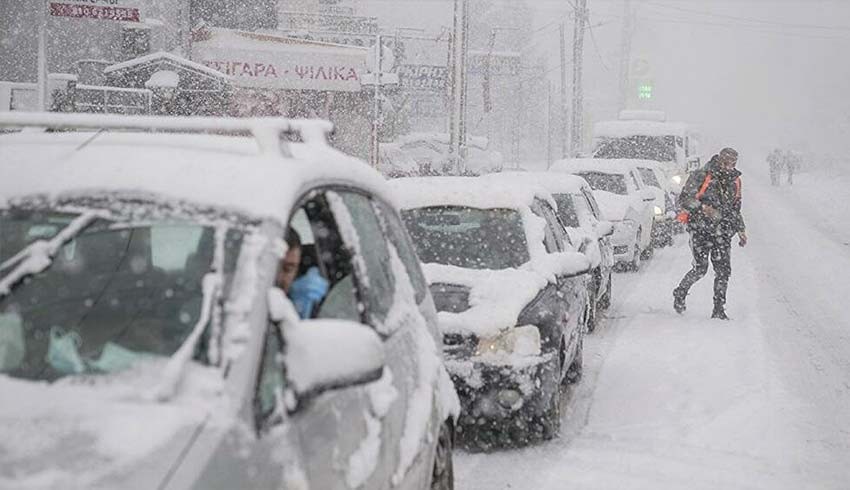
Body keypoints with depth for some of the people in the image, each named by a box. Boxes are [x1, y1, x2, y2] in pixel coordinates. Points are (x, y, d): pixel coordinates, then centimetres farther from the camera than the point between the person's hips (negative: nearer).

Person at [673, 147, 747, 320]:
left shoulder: (734, 181, 12)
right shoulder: (700, 177, -7)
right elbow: (683, 199, -11)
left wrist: (741, 230, 19)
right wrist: (702, 207, -26)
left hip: (722, 232, 5)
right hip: (700, 229, -5)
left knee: (724, 271, -3)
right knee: (700, 268, -12)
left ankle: (719, 310, 6)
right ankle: (680, 293, 15)